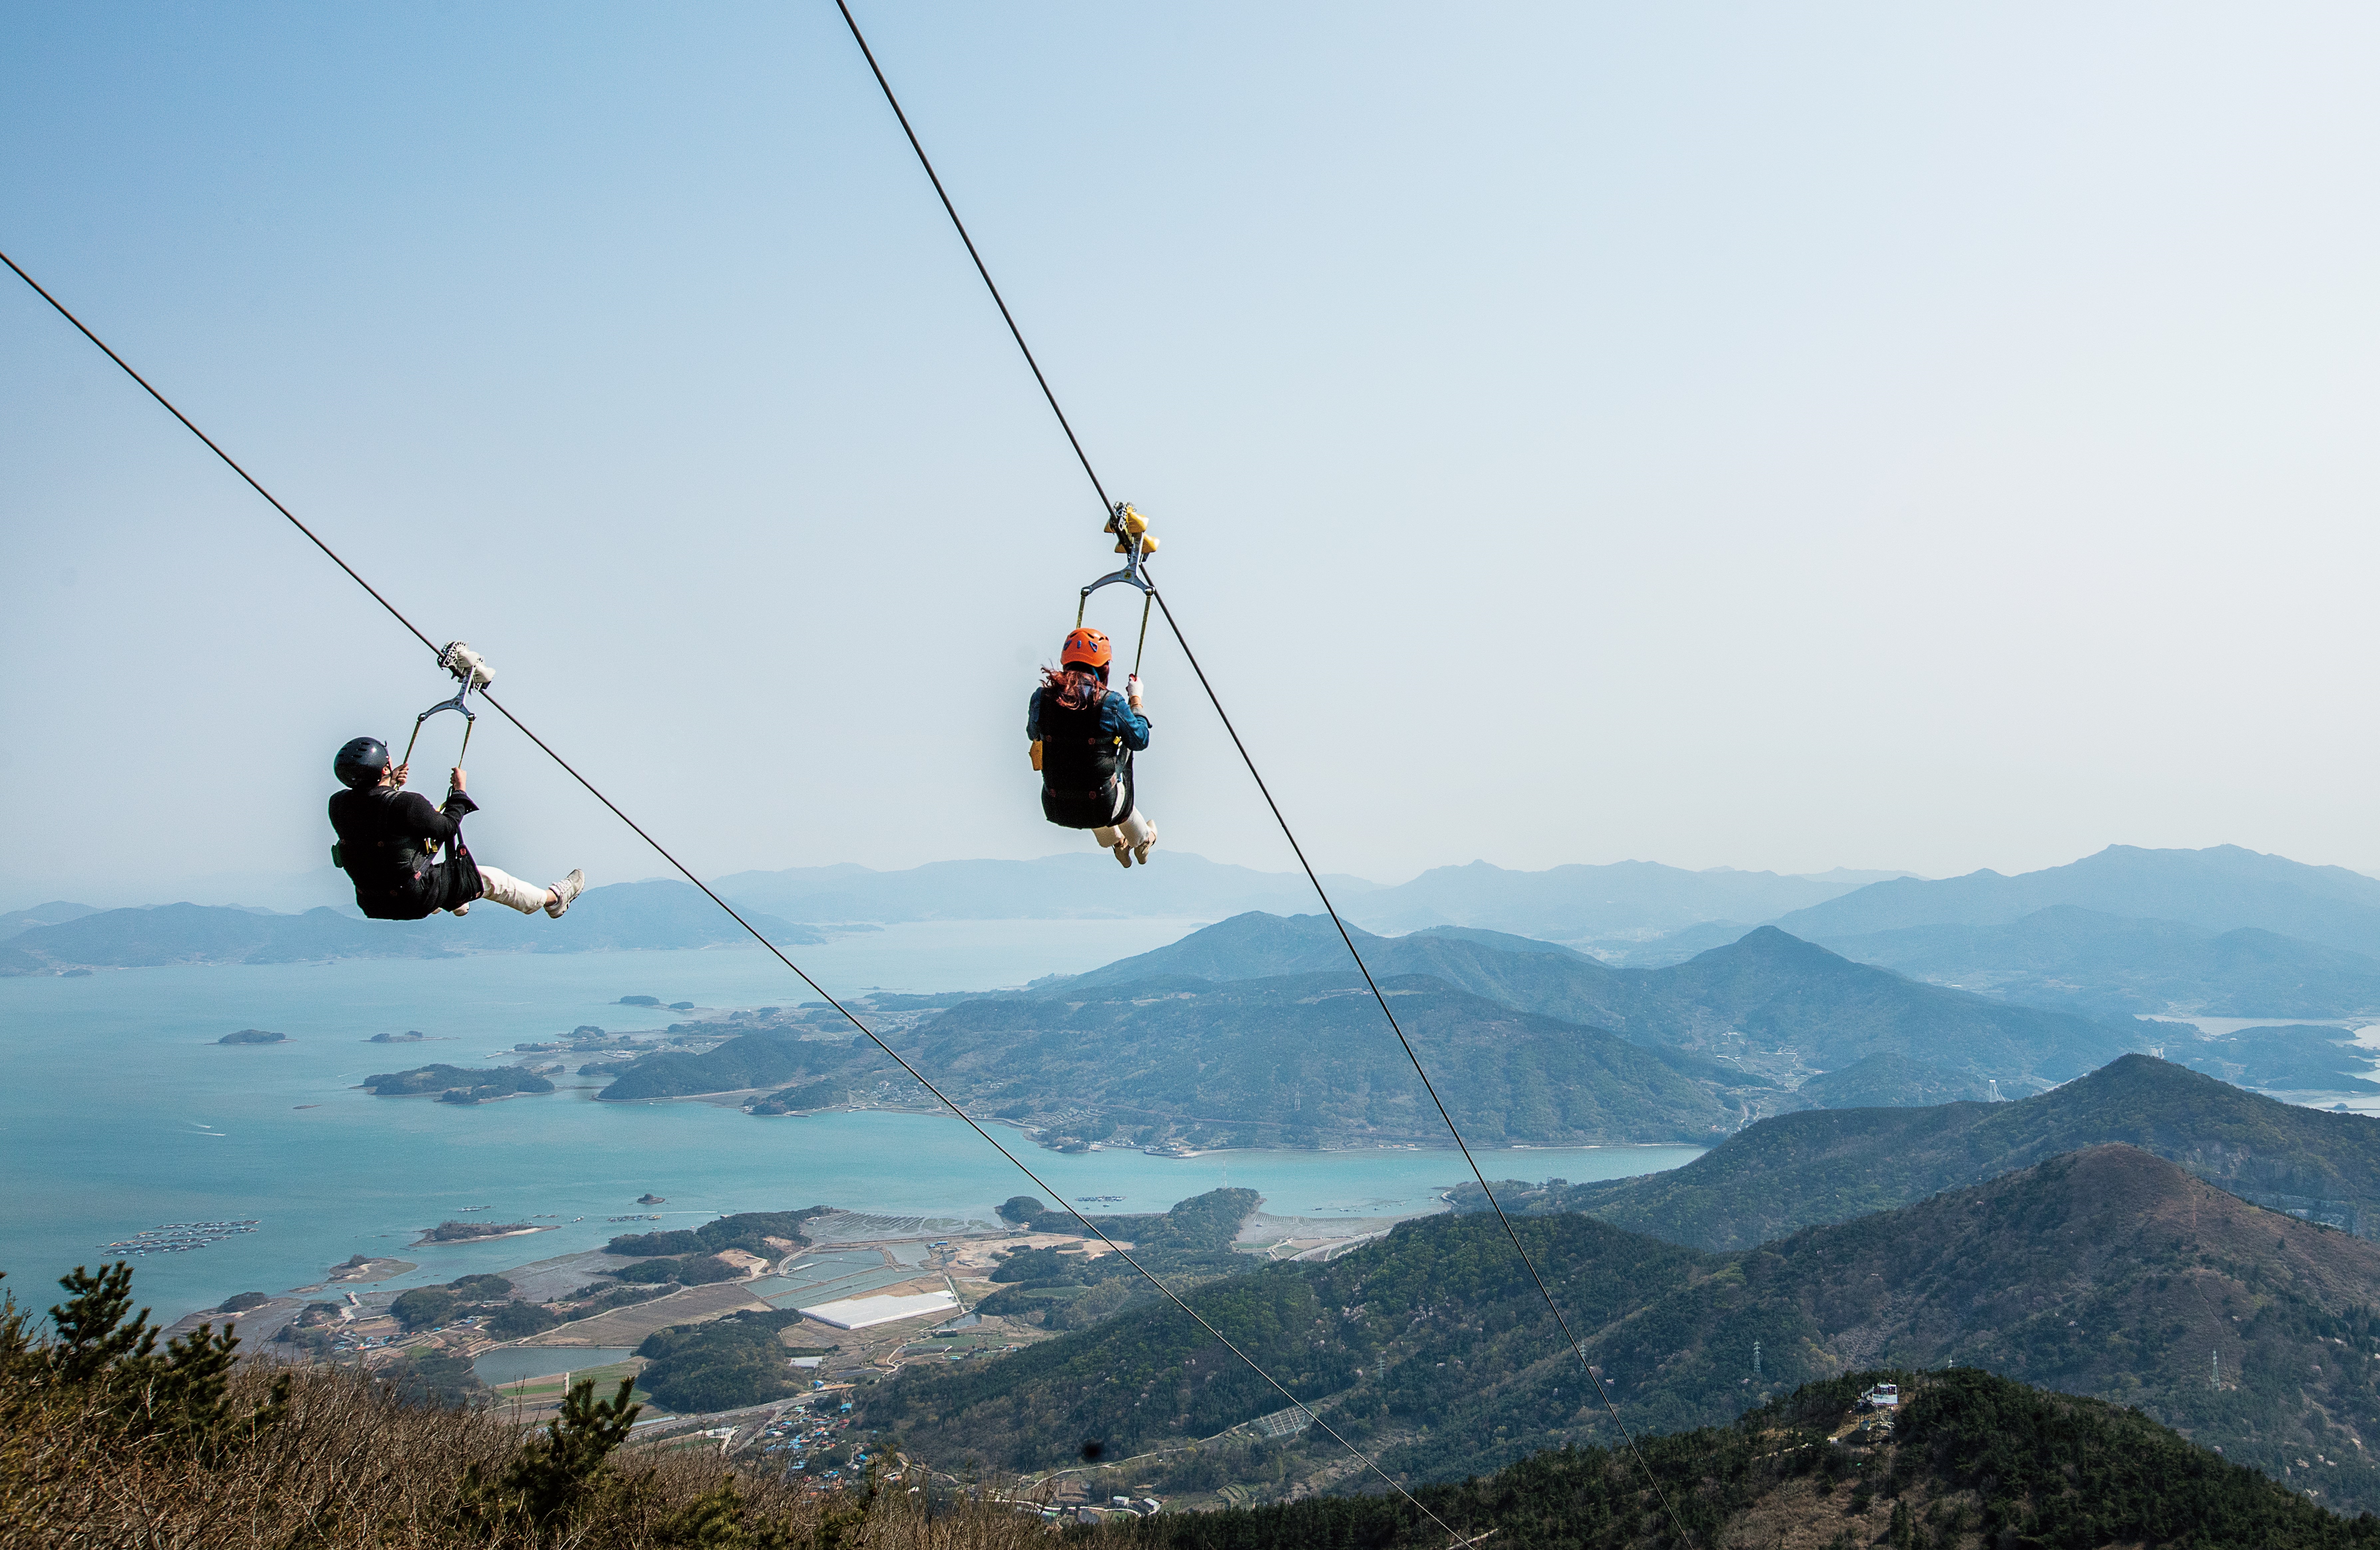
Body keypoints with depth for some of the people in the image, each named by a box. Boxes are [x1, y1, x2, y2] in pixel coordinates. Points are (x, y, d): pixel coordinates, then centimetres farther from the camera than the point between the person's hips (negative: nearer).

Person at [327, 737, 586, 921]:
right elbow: (447, 827, -13)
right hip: (415, 902, -7)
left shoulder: (338, 805, -7)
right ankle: (552, 899, 31)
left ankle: (454, 904, 56)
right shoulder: (407, 804, -27)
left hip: (372, 906, 7)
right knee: (490, 878, 11)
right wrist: (459, 790, 1)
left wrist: (391, 788, 13)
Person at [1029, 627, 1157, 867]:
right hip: (1101, 810, -2)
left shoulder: (1041, 697, -8)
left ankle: (1115, 843, 61)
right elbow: (1141, 741, 0)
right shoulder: (1112, 703, -16)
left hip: (1056, 810, 2)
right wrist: (1136, 699, 12)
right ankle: (1143, 841, 63)